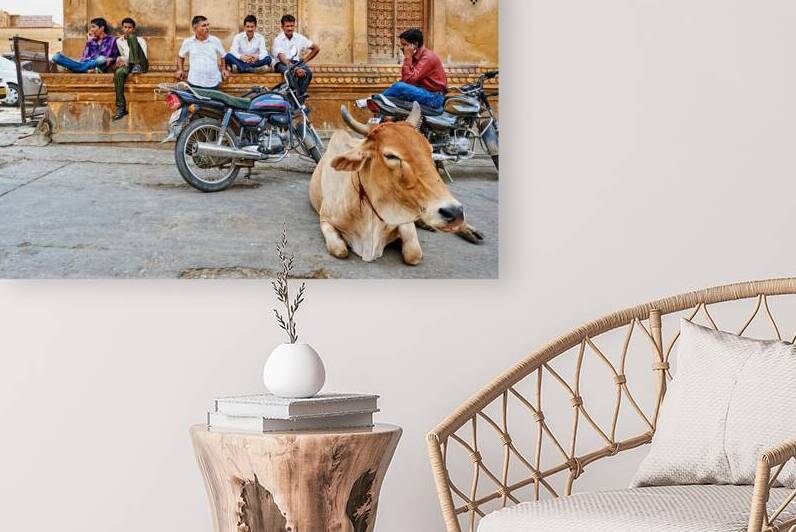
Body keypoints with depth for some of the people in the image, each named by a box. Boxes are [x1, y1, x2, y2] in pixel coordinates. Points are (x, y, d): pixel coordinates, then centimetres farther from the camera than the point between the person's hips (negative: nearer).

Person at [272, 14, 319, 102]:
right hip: (281, 64, -4)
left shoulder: (299, 38, 7)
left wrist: (305, 60, 6)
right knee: (291, 72, -39)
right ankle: (297, 99, -38)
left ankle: (301, 96, -32)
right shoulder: (278, 40, -6)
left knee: (308, 72, -29)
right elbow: (282, 58, -20)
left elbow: (316, 48, 15)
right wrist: (295, 69, -35)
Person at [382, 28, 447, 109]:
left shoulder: (428, 57, -15)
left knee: (399, 87, -22)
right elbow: (405, 79, 7)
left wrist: (407, 57, -16)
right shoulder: (416, 57, 11)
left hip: (434, 98, -9)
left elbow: (409, 79, -22)